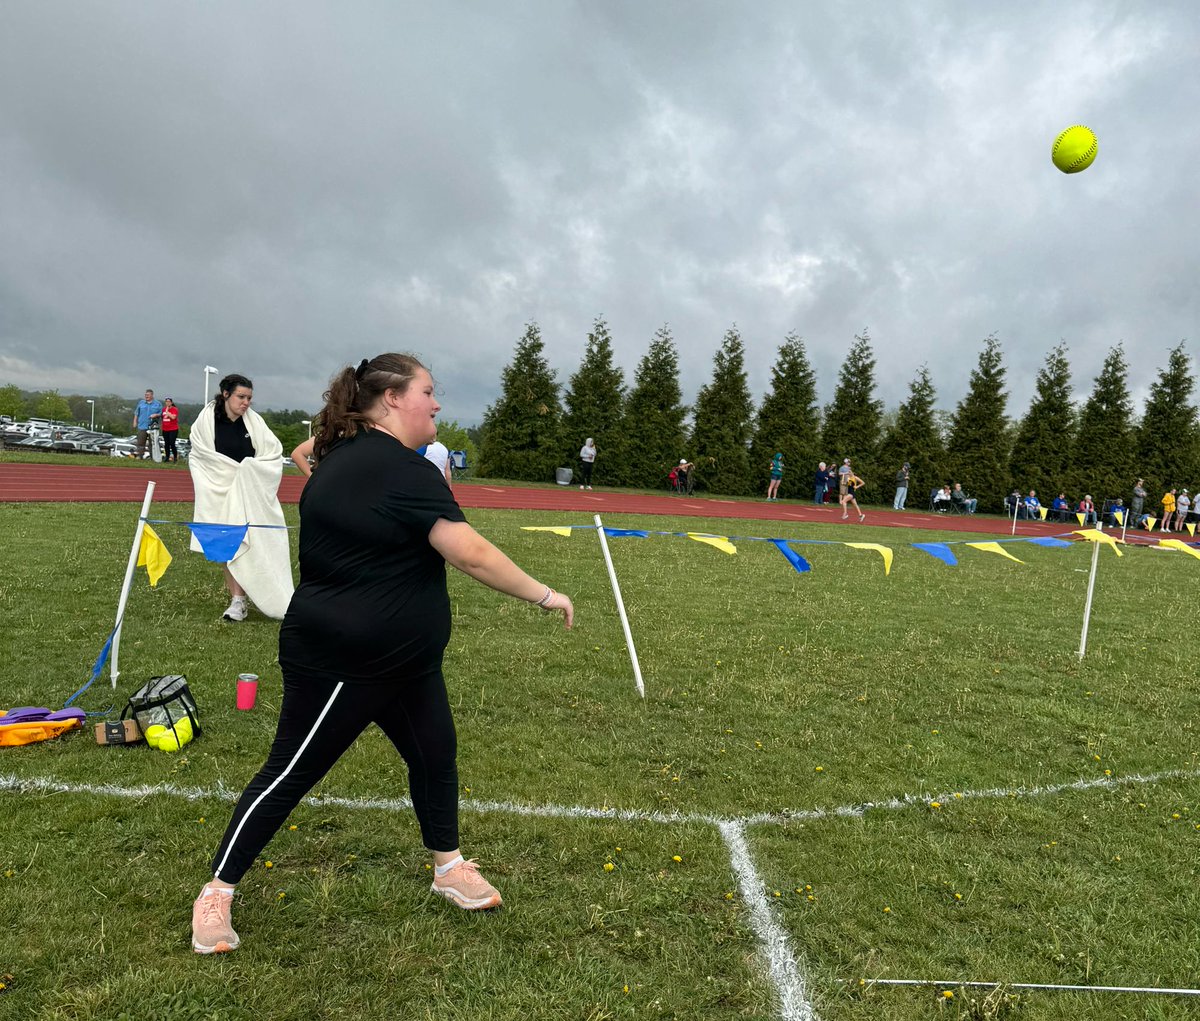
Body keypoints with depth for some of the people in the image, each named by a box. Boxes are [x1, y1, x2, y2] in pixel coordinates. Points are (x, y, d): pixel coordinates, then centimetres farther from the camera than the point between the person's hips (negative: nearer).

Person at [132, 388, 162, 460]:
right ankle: (140, 455, 2)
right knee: (140, 442, -3)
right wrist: (135, 422, 9)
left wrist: (156, 415, -13)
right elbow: (136, 413, 16)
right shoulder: (141, 402, 12)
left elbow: (161, 413, 6)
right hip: (142, 426, 1)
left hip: (153, 427, -1)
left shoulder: (158, 404, 7)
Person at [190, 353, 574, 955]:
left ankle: (449, 868, 32)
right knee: (290, 774, 5)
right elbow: (471, 554, -29)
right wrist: (543, 595, -20)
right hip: (339, 664, -10)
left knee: (435, 753, 15)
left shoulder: (345, 457, 7)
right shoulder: (402, 469, -25)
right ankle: (217, 893, 24)